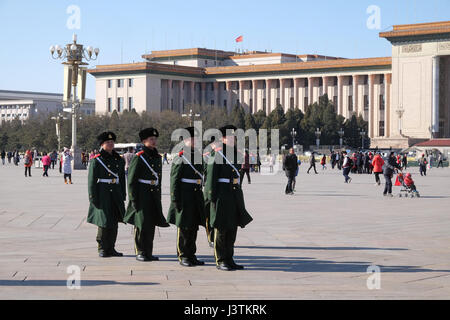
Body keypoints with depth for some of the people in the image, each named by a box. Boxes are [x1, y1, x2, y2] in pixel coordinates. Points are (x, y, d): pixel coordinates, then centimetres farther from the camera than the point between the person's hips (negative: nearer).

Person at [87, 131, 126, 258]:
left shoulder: (119, 160, 12)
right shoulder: (96, 160, -3)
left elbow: (122, 179, 17)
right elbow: (92, 180, -5)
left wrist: (123, 195, 12)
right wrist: (93, 197, -10)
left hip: (116, 196, 5)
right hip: (102, 196, -5)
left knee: (114, 223, 7)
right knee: (103, 223, -3)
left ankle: (111, 248, 16)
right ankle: (102, 249, 8)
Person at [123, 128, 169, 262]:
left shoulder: (158, 157, 12)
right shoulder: (138, 157, -8)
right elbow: (131, 180, -9)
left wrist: (158, 197, 17)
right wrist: (133, 199, -13)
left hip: (154, 195, 7)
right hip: (142, 195, -6)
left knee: (151, 224, 9)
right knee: (141, 224, -3)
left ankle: (148, 252, 16)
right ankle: (140, 252, 6)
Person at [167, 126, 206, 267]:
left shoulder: (199, 156, 12)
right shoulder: (179, 159, -8)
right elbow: (174, 180, -10)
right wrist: (175, 200, -15)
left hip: (197, 196, 7)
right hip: (184, 196, -7)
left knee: (194, 226, 11)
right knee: (183, 227, 0)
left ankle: (191, 255, 19)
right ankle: (183, 257, 7)